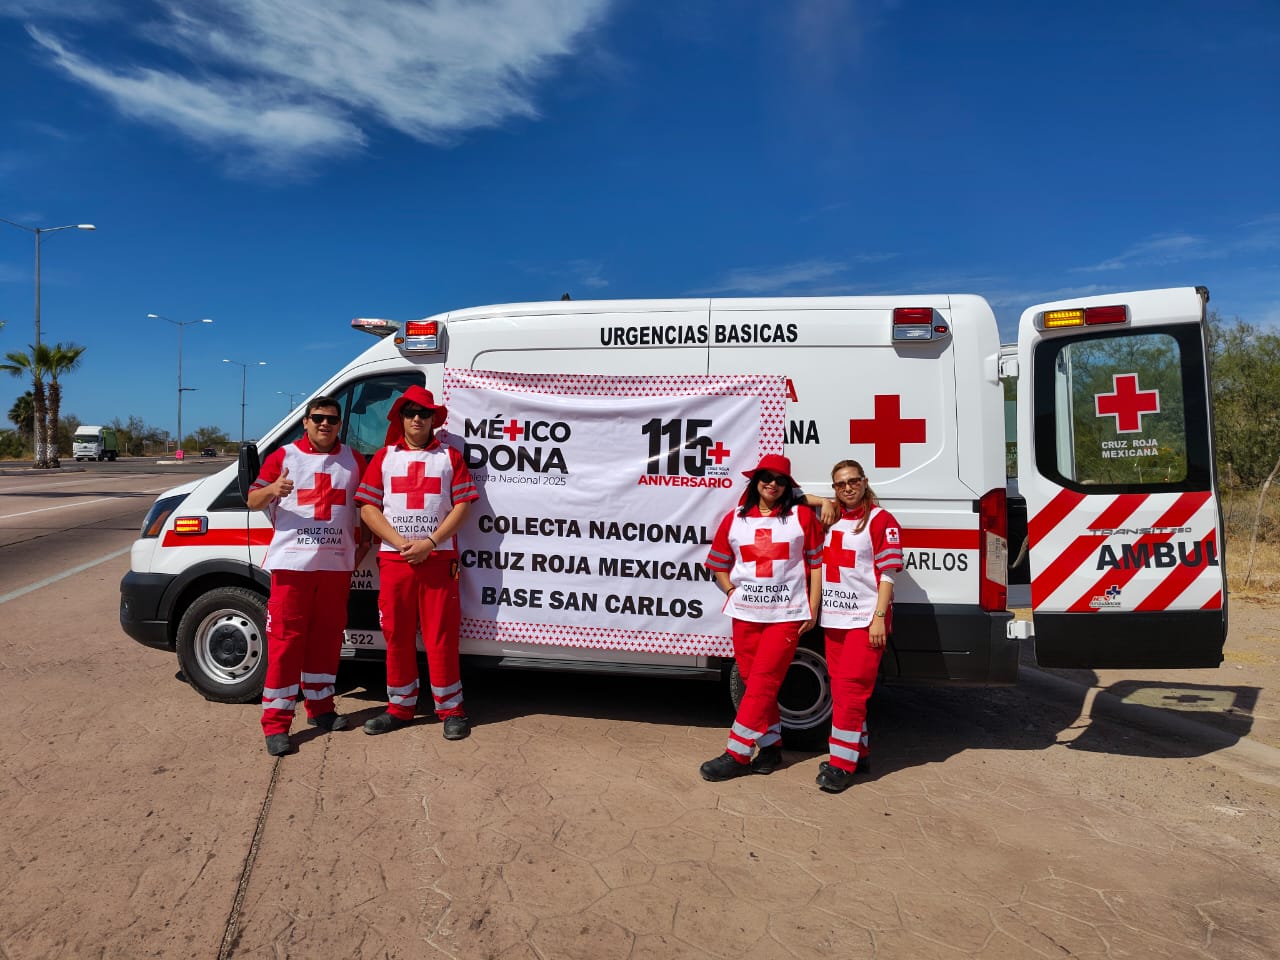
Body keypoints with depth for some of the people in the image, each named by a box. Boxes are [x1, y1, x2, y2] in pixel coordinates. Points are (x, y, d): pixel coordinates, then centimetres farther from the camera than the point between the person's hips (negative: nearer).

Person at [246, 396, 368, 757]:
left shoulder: (353, 460, 10)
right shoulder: (283, 456, 2)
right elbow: (252, 501, 1)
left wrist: (363, 544, 9)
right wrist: (272, 490, -21)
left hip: (337, 563, 3)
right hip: (292, 562, -3)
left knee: (327, 637, 11)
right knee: (285, 639, -4)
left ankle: (320, 707, 25)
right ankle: (276, 723, 2)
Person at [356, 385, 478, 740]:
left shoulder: (449, 456, 7)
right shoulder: (384, 457, 10)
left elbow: (462, 504, 0)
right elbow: (368, 507, 4)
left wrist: (430, 542, -12)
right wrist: (401, 542, -10)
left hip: (439, 559, -2)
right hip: (394, 560, 2)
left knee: (441, 637, -1)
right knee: (397, 636, 8)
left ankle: (451, 710, 9)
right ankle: (400, 707, 20)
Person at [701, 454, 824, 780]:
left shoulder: (801, 516, 1)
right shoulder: (735, 519, 8)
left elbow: (817, 563, 3)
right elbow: (718, 563, 17)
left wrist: (813, 608, -2)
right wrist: (732, 591, 3)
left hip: (786, 614, -3)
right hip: (745, 614, 4)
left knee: (762, 682, -6)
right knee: (754, 681, 9)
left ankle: (737, 753, -1)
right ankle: (772, 746, 23)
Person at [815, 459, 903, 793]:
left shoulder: (881, 521, -6)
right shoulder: (829, 517, 10)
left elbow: (887, 574, -9)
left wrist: (879, 618, -14)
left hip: (865, 619, -6)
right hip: (833, 617, 6)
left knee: (850, 688, -9)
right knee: (840, 687, 12)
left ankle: (842, 763, -3)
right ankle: (858, 751, 25)